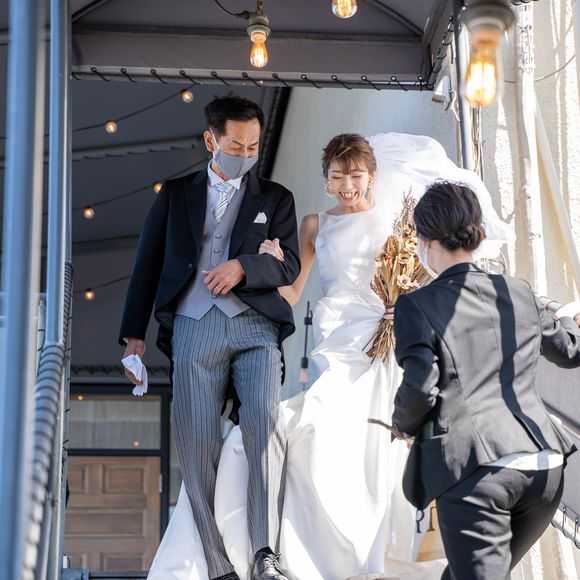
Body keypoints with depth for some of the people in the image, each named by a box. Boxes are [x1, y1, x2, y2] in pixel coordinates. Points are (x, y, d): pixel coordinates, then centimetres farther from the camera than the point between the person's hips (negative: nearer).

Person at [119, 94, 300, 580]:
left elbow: (290, 264, 9)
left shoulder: (275, 198, 17)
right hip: (193, 328, 1)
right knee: (197, 445, -6)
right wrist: (134, 334, 7)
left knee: (265, 418, -24)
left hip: (255, 326, -1)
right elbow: (148, 265, 14)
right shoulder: (176, 194, 17)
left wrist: (243, 266, -10)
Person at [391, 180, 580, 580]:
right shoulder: (520, 295, 14)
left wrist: (404, 424, 11)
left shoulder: (417, 306, -1)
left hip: (475, 471, -6)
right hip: (544, 468, 6)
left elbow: (420, 388, -11)